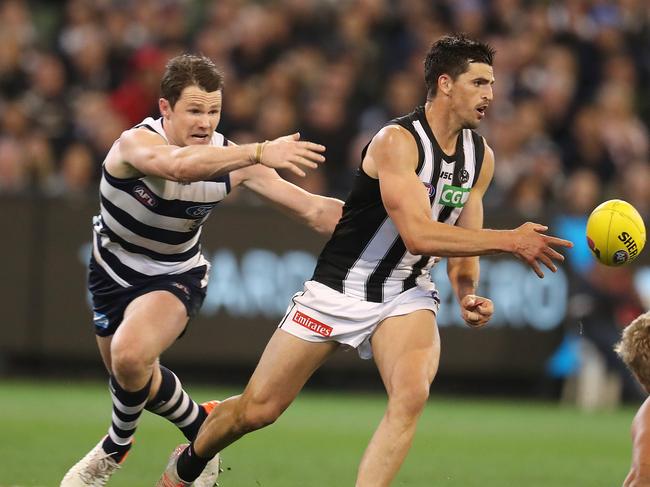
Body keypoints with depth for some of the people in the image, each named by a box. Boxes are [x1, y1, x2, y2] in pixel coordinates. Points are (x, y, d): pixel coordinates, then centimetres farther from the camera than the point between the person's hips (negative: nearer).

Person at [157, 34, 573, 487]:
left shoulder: (481, 157, 2)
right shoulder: (397, 141, -21)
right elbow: (418, 235, -31)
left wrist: (468, 293, -7)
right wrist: (509, 240, -30)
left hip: (407, 297, 5)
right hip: (338, 291, -5)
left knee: (412, 394, -28)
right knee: (258, 409, 4)